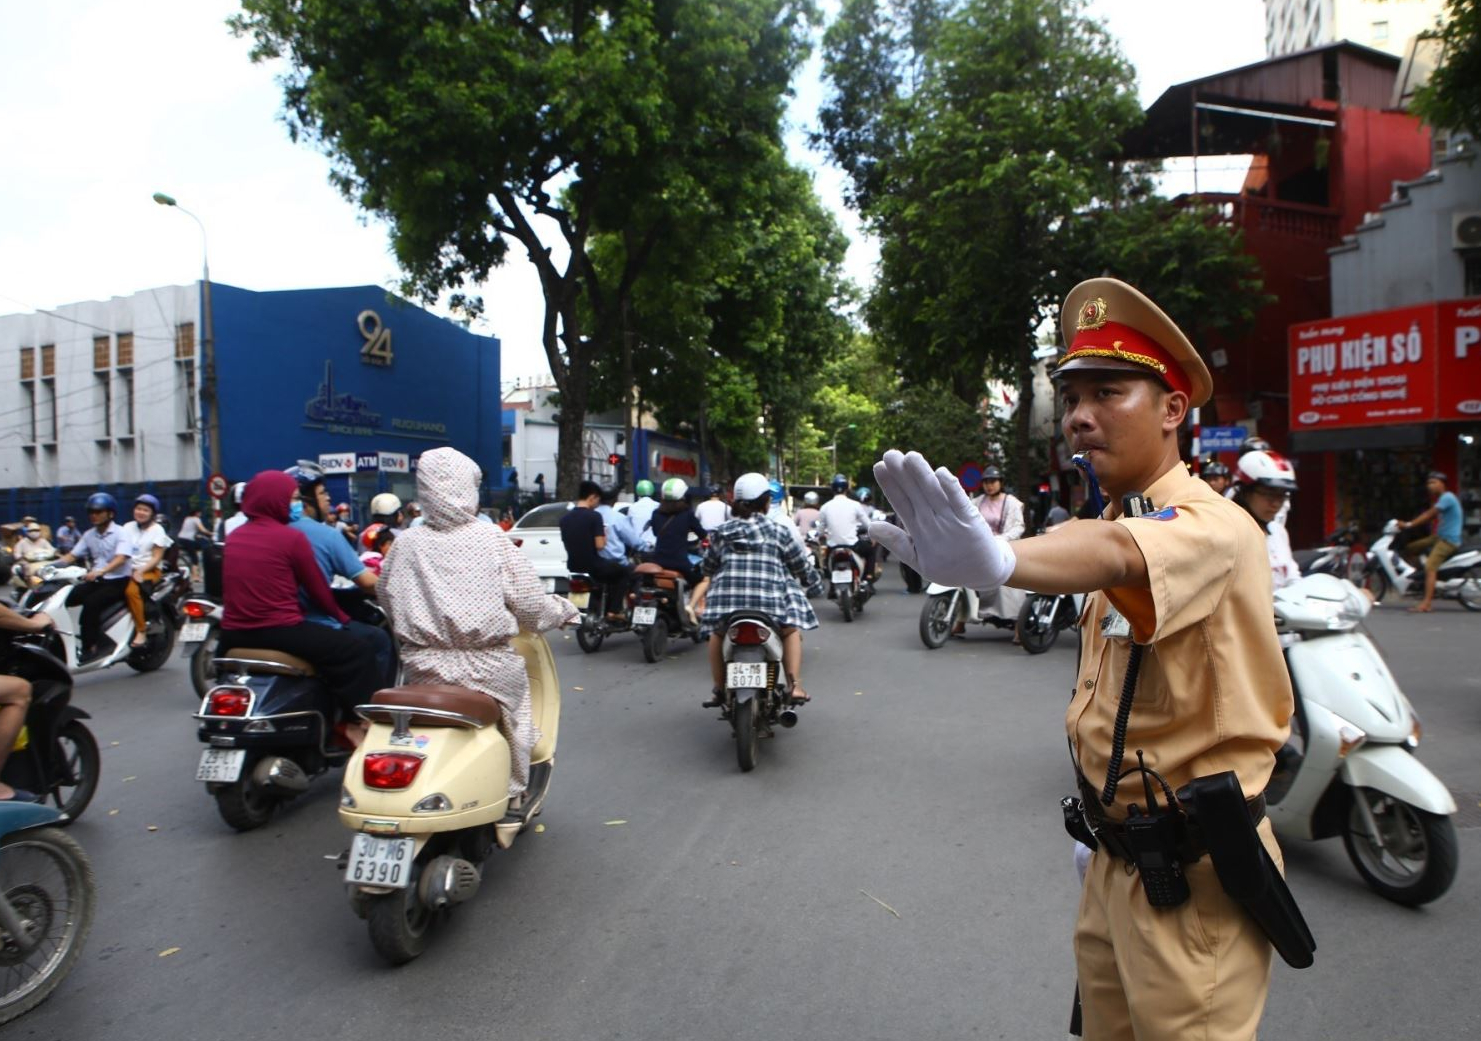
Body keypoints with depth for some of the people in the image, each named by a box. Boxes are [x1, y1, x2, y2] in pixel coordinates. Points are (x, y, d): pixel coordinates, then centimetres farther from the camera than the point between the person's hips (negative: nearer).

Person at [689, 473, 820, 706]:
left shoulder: (722, 532, 18)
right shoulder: (779, 532, 11)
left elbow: (708, 567, 26)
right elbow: (801, 566, 16)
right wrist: (812, 581, 37)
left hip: (725, 597, 2)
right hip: (770, 597, -2)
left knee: (717, 633, 29)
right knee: (791, 629, 22)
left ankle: (719, 690, 31)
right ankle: (794, 686, 11)